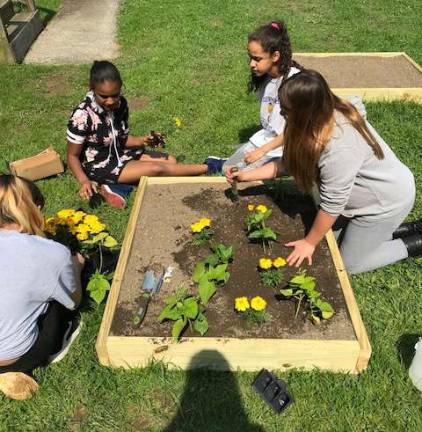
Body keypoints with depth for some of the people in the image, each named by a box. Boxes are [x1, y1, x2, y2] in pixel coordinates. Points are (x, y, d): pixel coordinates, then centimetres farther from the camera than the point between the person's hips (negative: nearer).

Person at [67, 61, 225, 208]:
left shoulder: (120, 104, -7)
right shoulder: (83, 115, -26)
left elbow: (123, 138, 5)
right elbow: (72, 156, -17)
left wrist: (142, 140, -15)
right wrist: (84, 181, -34)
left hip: (119, 154, 8)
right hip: (99, 166, -8)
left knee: (170, 161, 1)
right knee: (157, 169, -19)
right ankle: (207, 167, -1)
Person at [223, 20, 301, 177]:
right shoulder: (264, 78, 2)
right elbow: (266, 116, 11)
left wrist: (263, 150, -19)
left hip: (283, 146, -7)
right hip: (265, 137, 8)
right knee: (227, 169, 3)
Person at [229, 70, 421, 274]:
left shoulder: (339, 146, -38)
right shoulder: (322, 115, -11)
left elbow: (332, 203, -28)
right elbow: (291, 163, -1)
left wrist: (309, 242, -14)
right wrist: (248, 175, -2)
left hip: (387, 201, -8)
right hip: (363, 192, 8)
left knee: (349, 263, 6)